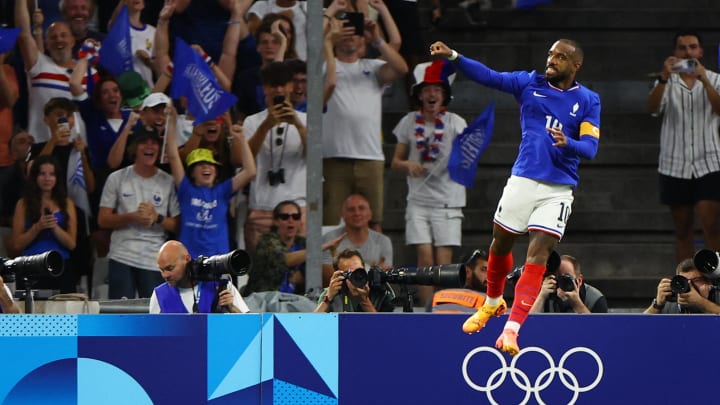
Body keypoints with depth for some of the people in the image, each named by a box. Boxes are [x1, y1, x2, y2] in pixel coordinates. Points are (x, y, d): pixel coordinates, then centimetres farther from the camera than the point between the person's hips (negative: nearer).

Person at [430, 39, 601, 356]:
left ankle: (511, 329, -18)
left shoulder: (588, 101, 2)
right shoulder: (530, 83, 5)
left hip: (558, 190, -2)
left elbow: (590, 147, -7)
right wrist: (453, 56, -19)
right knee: (500, 244, 13)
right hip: (522, 181, 2)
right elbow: (488, 77, -5)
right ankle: (493, 303, 42)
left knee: (538, 255, -13)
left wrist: (567, 143, -29)